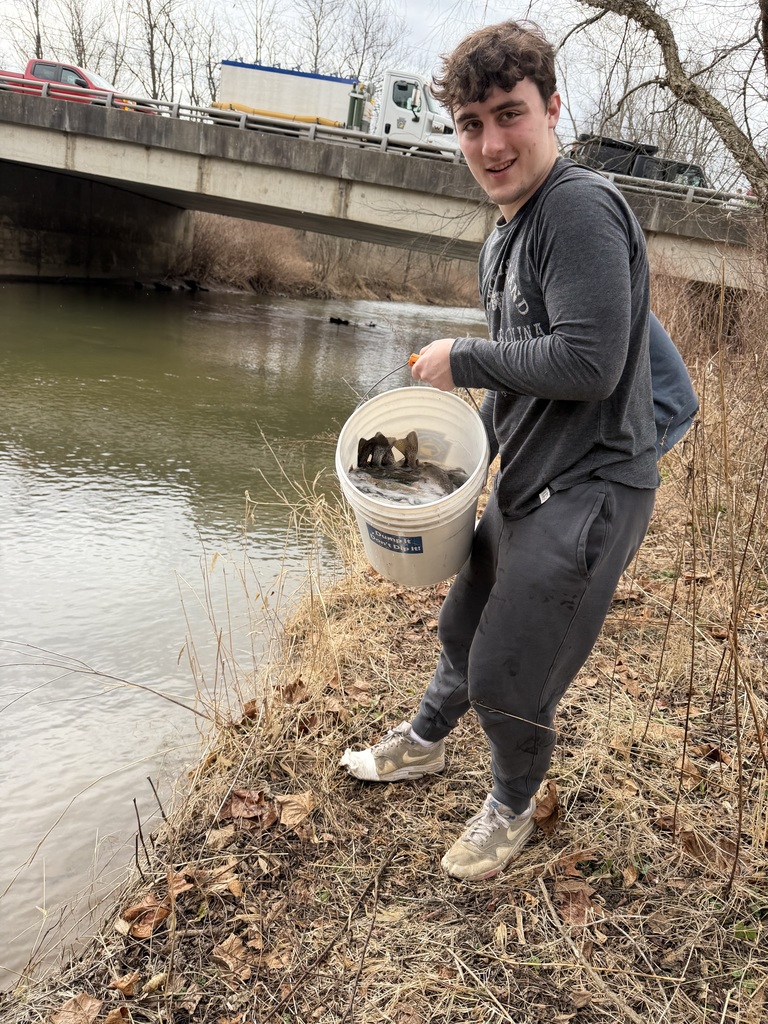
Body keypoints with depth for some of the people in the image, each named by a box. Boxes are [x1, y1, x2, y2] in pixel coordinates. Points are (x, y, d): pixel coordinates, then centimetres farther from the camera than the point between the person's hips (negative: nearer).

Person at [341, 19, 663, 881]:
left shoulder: (582, 207, -19)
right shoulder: (504, 236, 12)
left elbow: (588, 363, -28)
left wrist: (464, 358, -16)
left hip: (587, 494, -9)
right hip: (523, 486, 9)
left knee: (507, 682, 2)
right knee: (464, 629, 25)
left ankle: (512, 808, 32)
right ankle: (423, 743, 51)